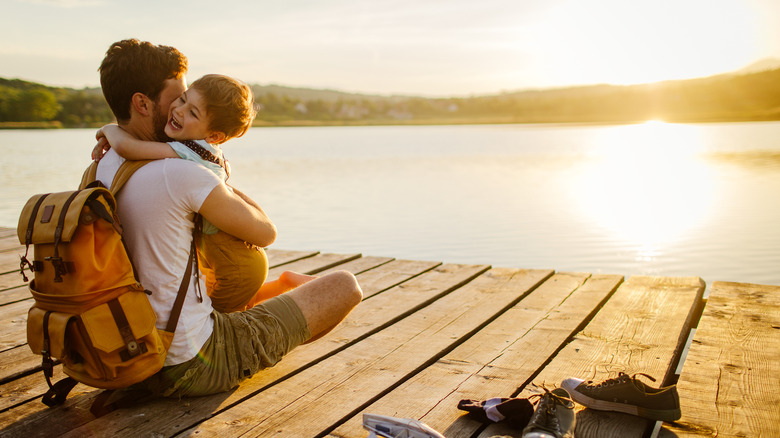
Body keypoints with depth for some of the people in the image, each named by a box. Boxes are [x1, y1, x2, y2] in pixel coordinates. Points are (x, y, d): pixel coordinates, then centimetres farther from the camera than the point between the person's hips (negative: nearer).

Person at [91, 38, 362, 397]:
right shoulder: (181, 174, -25)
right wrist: (224, 185, 3)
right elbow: (266, 233, -11)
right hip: (195, 365, -9)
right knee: (345, 285, 3)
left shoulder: (100, 169, 1)